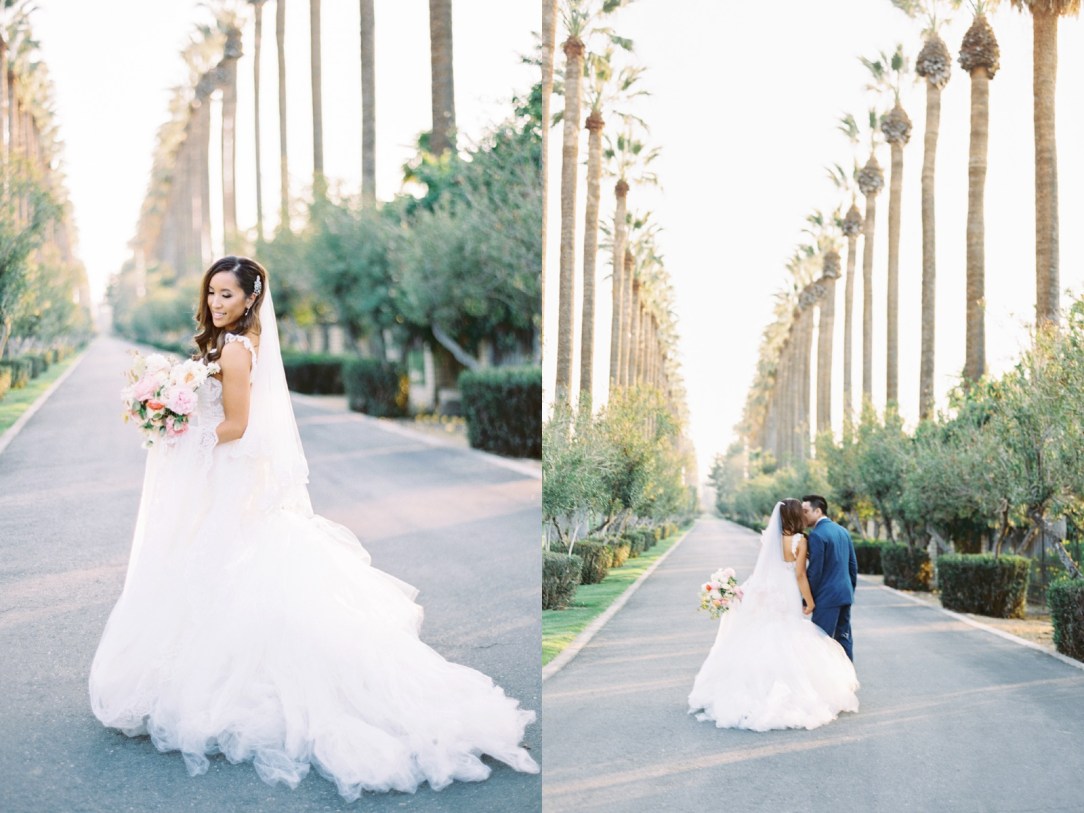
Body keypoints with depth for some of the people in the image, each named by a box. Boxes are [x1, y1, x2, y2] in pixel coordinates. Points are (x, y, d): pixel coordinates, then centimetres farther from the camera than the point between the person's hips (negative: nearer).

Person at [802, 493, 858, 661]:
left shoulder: (816, 535, -14)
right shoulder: (842, 531, 12)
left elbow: (815, 571, -16)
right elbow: (853, 564, 16)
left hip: (826, 597, -9)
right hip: (845, 594, 9)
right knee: (844, 638, 13)